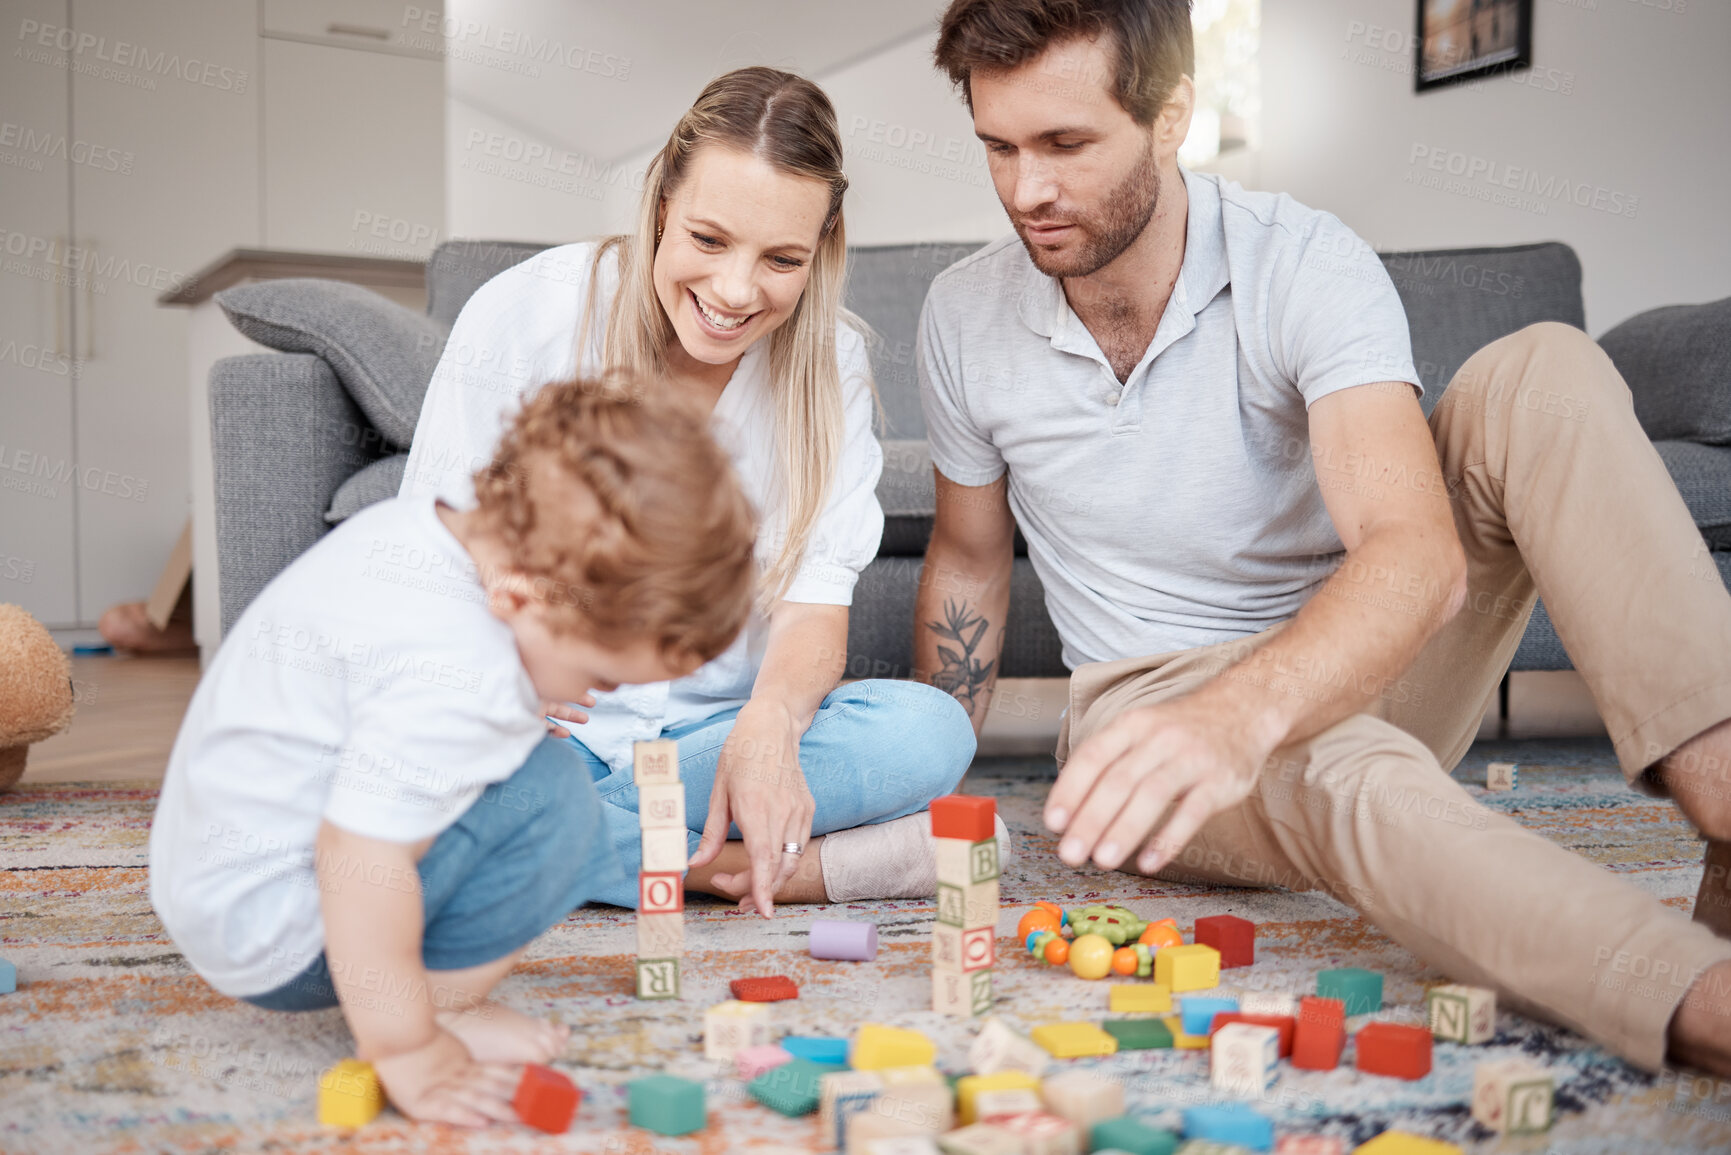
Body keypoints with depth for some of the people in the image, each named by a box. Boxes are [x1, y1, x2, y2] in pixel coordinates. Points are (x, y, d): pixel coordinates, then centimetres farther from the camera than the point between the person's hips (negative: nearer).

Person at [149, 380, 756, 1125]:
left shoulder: (414, 525, -3)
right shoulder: (460, 677, -32)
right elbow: (361, 859, -34)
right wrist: (407, 1050, -25)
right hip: (268, 940, -10)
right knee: (547, 796, -22)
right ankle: (439, 1010, -9)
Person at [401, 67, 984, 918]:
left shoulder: (830, 362, -3)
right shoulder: (523, 313, -10)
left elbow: (817, 600, -8)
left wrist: (769, 724, -32)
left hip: (715, 730, 3)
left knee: (929, 731, -26)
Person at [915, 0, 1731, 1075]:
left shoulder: (1307, 267, -17)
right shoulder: (965, 318, -5)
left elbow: (1420, 558, -34)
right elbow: (968, 558, 11)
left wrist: (1241, 711, -54)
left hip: (1354, 680, 0)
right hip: (1149, 709, 0)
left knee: (1541, 371, -24)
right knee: (1342, 775, -39)